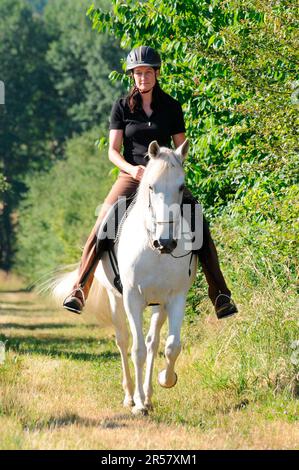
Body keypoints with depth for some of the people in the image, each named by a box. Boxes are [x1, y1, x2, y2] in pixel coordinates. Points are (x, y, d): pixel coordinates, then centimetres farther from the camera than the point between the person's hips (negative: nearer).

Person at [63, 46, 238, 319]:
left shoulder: (171, 107, 7)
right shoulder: (122, 107, 5)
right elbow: (113, 150, 1)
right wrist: (131, 168, -19)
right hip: (131, 176, -1)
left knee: (200, 225, -18)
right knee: (103, 223, -25)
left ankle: (219, 293, -12)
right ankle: (79, 290, -22)